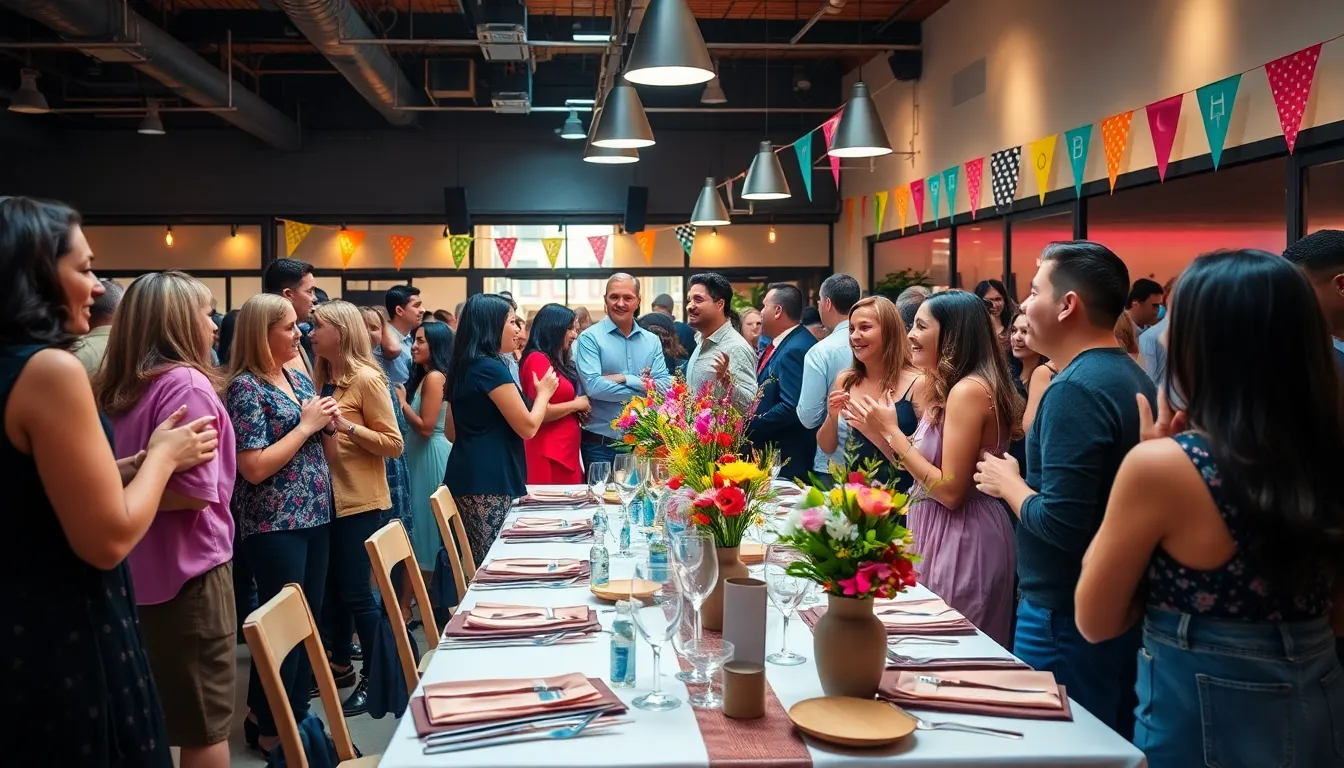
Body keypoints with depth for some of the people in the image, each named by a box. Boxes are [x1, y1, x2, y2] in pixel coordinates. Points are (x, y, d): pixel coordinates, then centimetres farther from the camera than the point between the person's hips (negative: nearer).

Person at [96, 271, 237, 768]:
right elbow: (194, 490, -25)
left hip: (136, 569, 8)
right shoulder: (187, 382, -17)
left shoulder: (116, 388, 6)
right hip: (187, 566, -8)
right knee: (205, 719, 6)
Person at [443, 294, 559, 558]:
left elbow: (453, 430, 22)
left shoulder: (464, 366, 14)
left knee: (482, 562, 10)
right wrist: (544, 392, 3)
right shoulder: (491, 367, -14)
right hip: (490, 481, -10)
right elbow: (528, 427, -12)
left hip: (469, 476, 10)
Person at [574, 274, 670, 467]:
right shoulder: (590, 338, -5)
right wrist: (645, 387, -10)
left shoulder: (652, 341, 8)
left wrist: (624, 378, -15)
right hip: (601, 444, -4)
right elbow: (593, 386, -18)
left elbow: (665, 386, -4)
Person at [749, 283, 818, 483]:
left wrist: (750, 427, -18)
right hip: (769, 449, 10)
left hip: (785, 457, -10)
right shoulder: (782, 342, 11)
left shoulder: (795, 350, -20)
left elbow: (791, 408, -26)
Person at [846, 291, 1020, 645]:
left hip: (962, 543, -10)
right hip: (944, 535, 10)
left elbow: (950, 490, -21)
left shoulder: (969, 390, -19)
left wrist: (892, 432, -16)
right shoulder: (948, 388, 11)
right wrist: (878, 434, 4)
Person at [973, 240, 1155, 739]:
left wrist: (1009, 484, -11)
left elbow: (1060, 524, -27)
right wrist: (1023, 481, 11)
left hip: (1066, 612, -9)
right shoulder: (1134, 378, 8)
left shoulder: (1075, 389, -21)